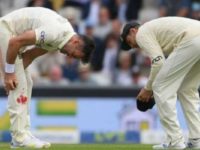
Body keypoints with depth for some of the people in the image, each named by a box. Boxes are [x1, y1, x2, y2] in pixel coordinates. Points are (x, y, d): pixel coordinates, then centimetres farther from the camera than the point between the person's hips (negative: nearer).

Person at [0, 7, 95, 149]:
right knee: (19, 84, -12)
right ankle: (20, 137, -13)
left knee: (25, 83, 9)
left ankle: (24, 134, 10)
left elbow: (29, 54, 8)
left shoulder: (58, 38, 2)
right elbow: (15, 42, -28)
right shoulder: (55, 33, -29)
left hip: (14, 34, 10)